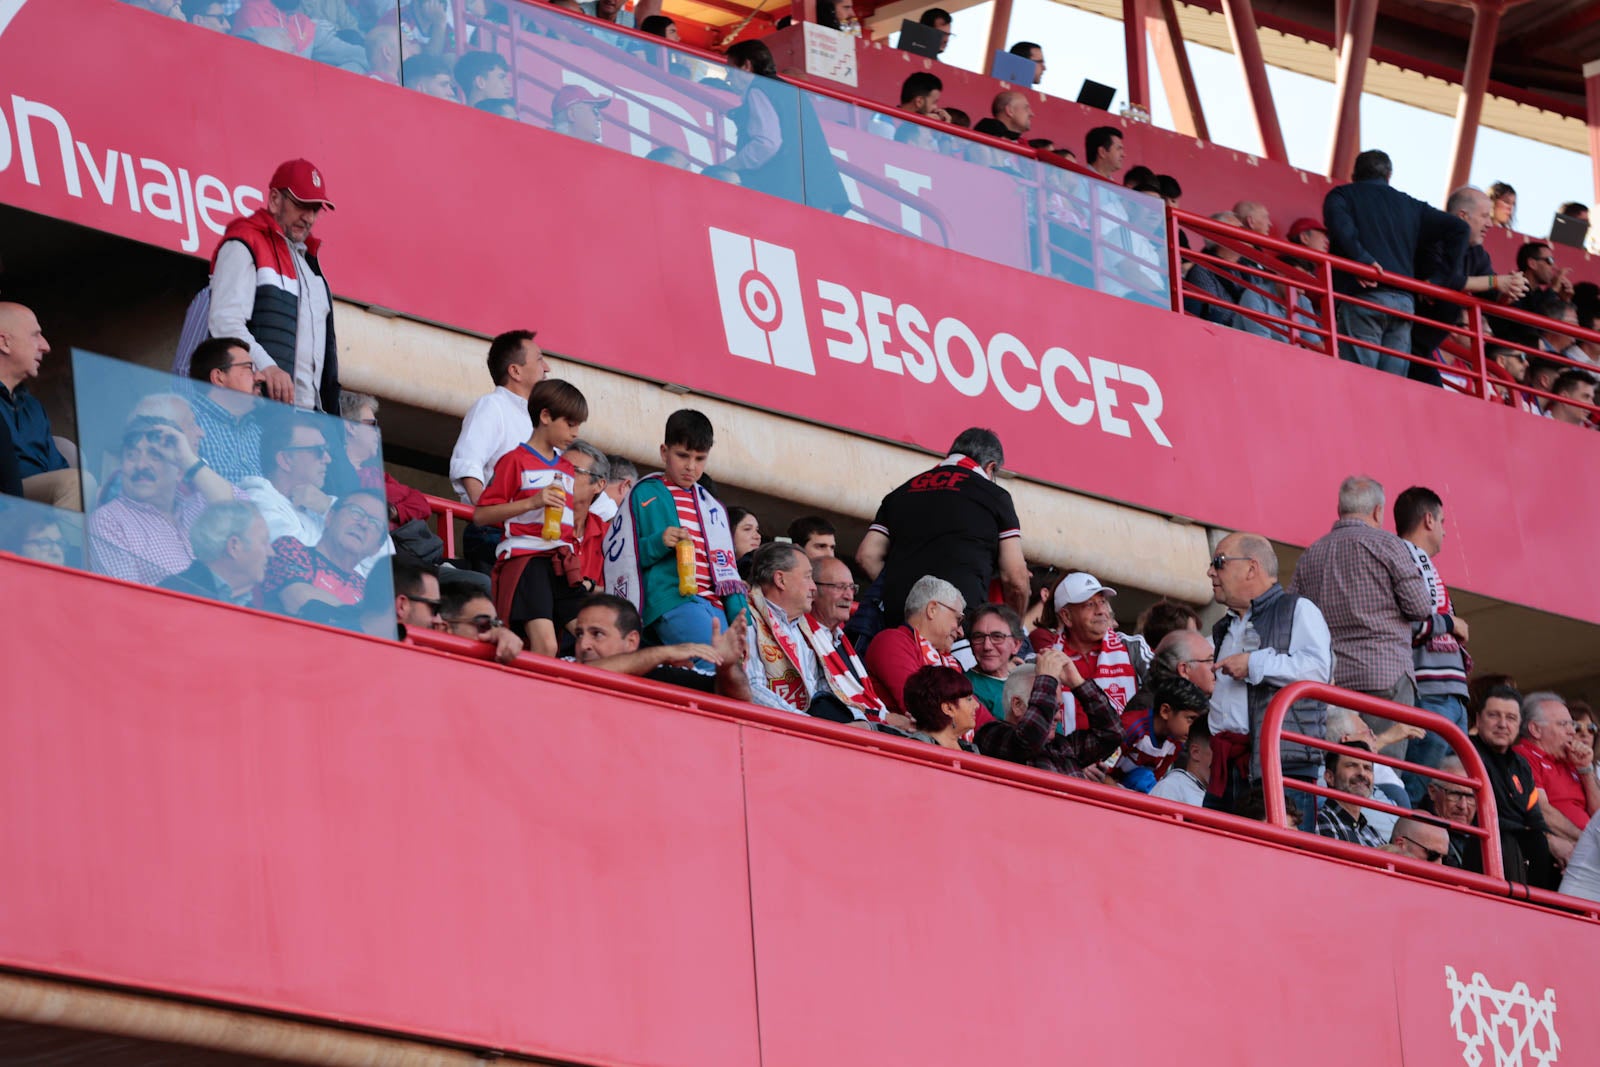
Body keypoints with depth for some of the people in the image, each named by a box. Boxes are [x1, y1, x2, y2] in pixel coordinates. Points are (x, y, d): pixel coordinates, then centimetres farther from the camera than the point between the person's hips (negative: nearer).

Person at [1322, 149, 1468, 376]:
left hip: (1362, 297, -4)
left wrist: (1361, 259, -16)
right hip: (1403, 301, 4)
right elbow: (1458, 228, 15)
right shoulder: (1410, 205, 23)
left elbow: (1340, 225, -13)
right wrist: (1439, 279, 14)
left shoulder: (1341, 196, 12)